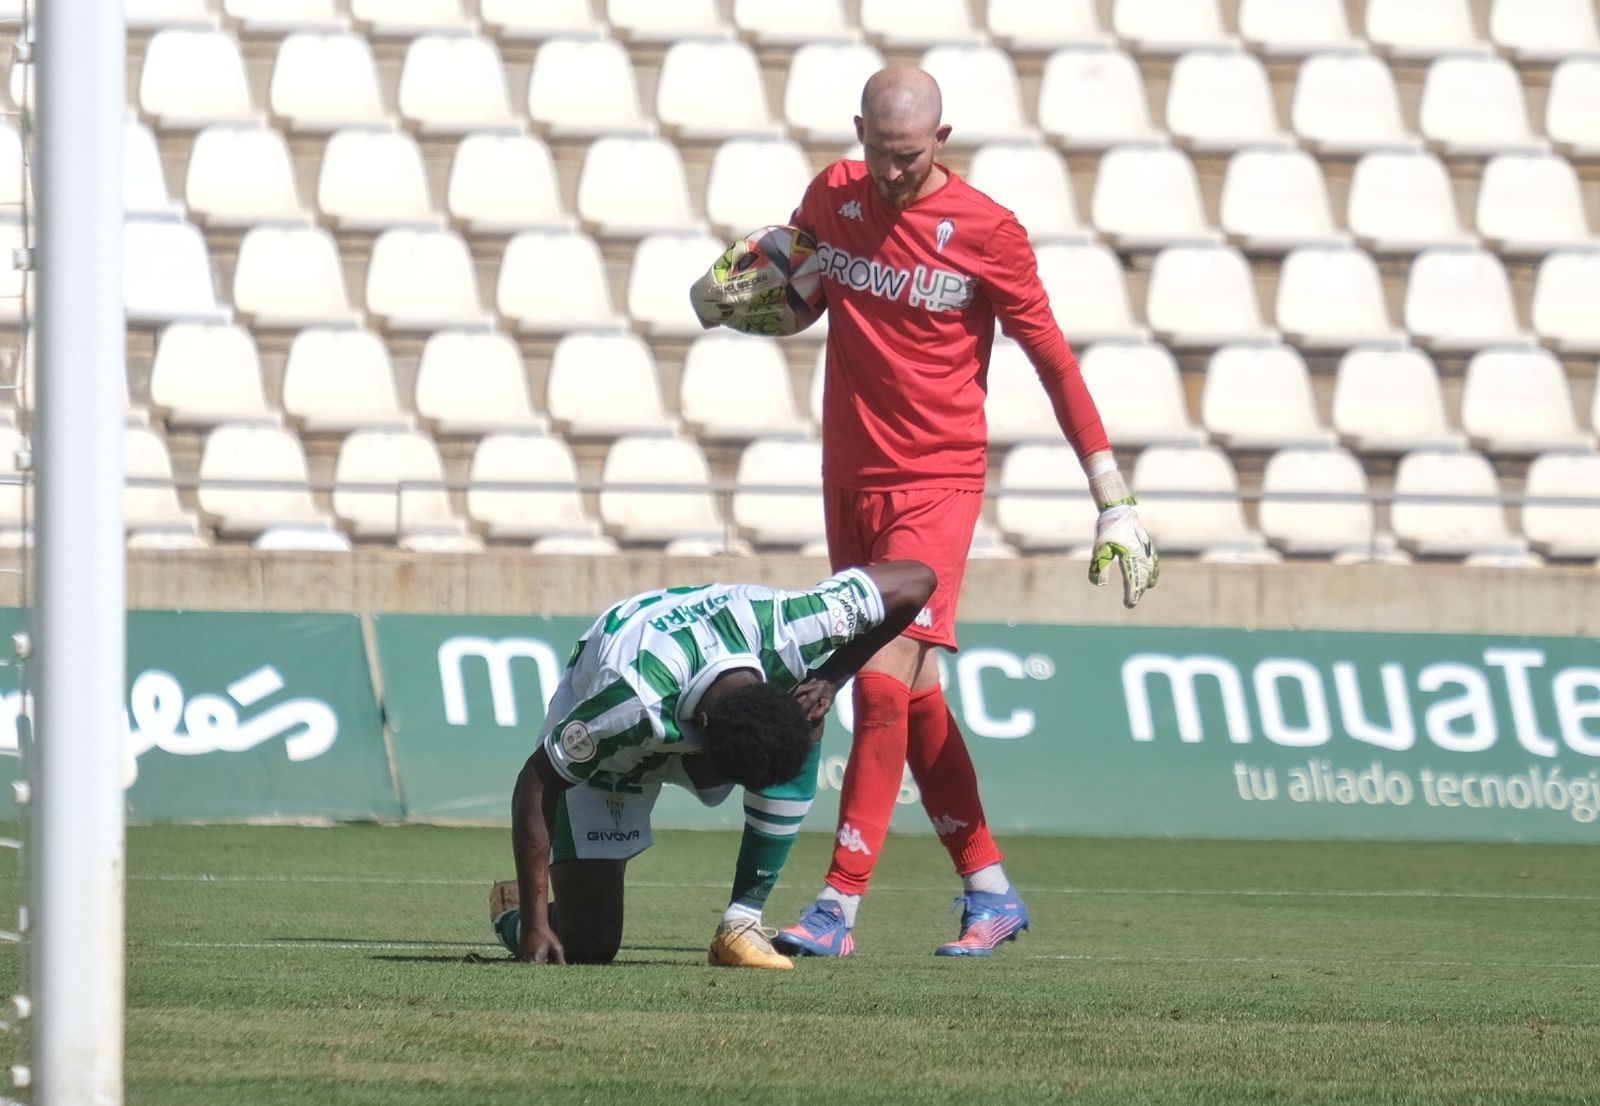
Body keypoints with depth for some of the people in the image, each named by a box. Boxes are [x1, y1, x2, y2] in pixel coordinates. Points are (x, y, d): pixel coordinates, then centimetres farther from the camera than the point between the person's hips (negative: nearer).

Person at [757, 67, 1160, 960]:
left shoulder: (987, 232, -9)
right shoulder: (832, 197, 4)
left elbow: (1055, 361, -5)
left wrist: (1115, 501, -7)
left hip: (938, 481, -5)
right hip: (849, 478, 5)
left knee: (886, 683, -15)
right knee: (913, 696, 7)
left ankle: (839, 908, -15)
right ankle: (990, 891, 16)